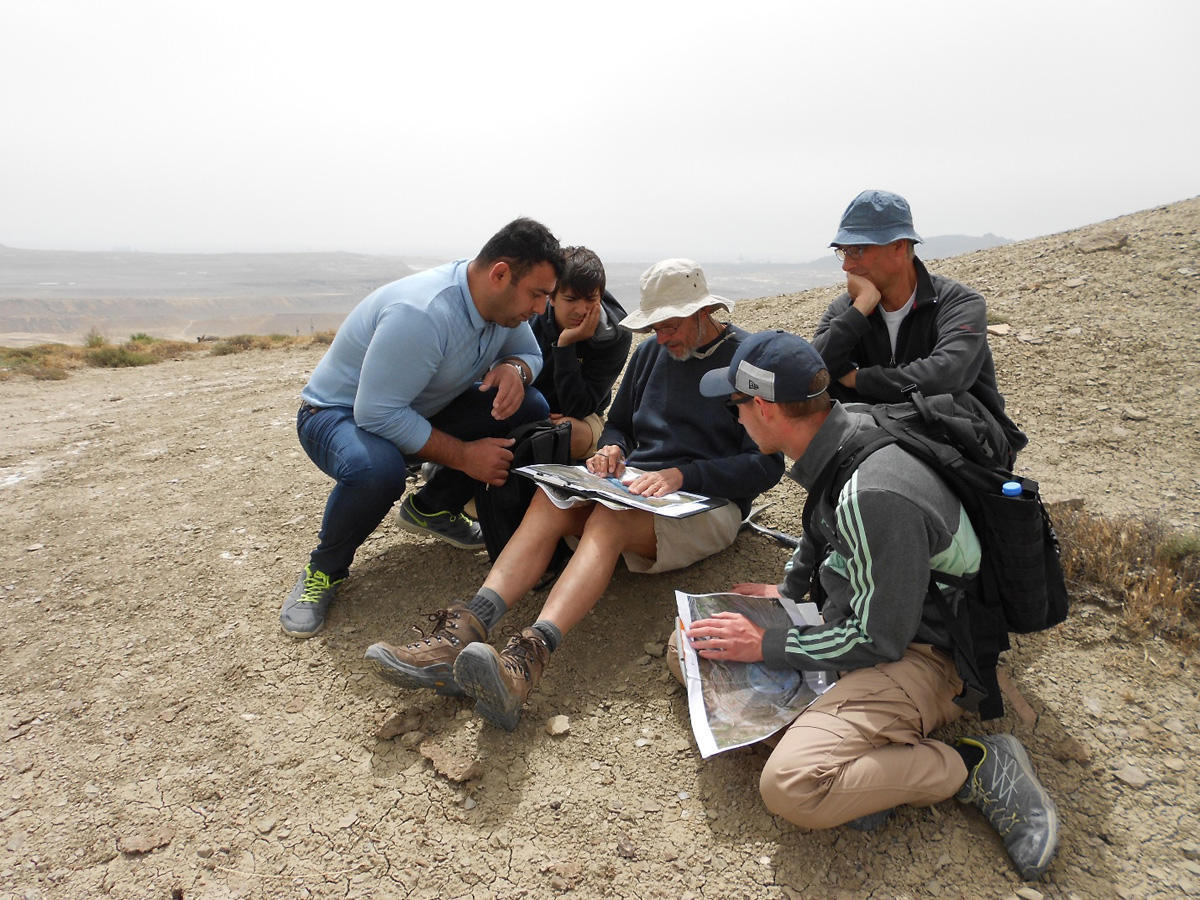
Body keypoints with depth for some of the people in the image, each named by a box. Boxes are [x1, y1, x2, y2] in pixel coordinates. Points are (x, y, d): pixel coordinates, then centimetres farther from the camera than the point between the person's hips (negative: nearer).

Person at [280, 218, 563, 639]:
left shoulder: (503, 302, -10)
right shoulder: (422, 313, -35)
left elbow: (530, 353, 7)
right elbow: (377, 414, -34)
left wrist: (513, 368, -19)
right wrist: (464, 455, -30)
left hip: (420, 410, 8)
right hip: (340, 413, -7)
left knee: (531, 410, -10)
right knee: (376, 469, -43)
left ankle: (430, 508, 7)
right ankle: (325, 568, -10)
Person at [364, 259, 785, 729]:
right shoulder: (651, 353, 16)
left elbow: (767, 465, -10)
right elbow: (618, 423, 24)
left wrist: (682, 475, -21)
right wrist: (611, 449, -1)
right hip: (635, 487, 6)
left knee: (608, 517, -36)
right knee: (550, 498, -25)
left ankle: (528, 657, -54)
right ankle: (463, 634, -40)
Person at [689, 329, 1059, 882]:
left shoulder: (875, 495, -32)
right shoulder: (848, 428, -3)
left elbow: (878, 640, -23)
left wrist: (767, 646, -15)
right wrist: (786, 591, 16)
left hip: (916, 652, -9)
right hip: (854, 615, 9)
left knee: (790, 788, -29)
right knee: (691, 644, 2)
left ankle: (976, 767, -7)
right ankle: (860, 768, -1)